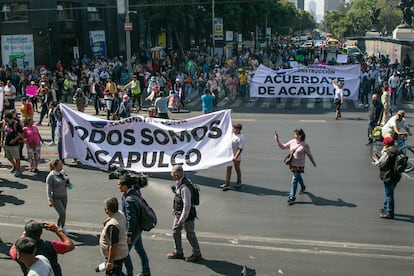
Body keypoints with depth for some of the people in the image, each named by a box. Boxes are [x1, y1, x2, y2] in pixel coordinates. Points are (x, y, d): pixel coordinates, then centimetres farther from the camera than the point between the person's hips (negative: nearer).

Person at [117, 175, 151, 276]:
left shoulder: (129, 200, -29)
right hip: (138, 228, 10)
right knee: (139, 249, 21)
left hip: (133, 229, -10)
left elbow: (131, 219, -26)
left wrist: (128, 235, -20)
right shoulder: (134, 192, -1)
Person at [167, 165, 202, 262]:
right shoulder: (179, 182, -3)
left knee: (190, 235, 7)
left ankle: (197, 254, 26)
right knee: (175, 231, 19)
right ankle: (178, 252, 35)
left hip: (187, 214, -9)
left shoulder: (184, 188, -32)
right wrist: (175, 208, 22)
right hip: (178, 212, 9)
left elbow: (187, 206, -29)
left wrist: (182, 220, -23)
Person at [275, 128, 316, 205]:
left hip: (299, 166, -6)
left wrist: (313, 163, 13)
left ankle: (292, 197, -3)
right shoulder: (292, 142, 1)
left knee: (294, 180, -8)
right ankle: (303, 187, 55)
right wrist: (277, 140, -4)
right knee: (298, 177, 26)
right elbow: (283, 147, 9)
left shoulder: (305, 145, -12)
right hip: (292, 164, 6)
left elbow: (309, 155, 1)